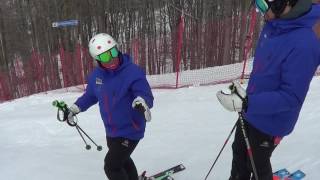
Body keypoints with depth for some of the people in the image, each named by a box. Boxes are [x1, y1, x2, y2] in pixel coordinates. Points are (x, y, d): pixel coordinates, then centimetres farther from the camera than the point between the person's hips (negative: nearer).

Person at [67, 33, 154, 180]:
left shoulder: (133, 72, -22)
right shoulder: (96, 75, -3)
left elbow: (146, 95, -30)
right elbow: (90, 95, 15)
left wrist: (141, 101, -51)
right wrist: (75, 108, 15)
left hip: (130, 129, -7)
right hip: (111, 131, 7)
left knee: (111, 166, -4)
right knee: (121, 160, 26)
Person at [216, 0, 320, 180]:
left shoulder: (304, 43, -31)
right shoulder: (273, 24, -5)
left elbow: (291, 97, -28)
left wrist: (246, 103, -34)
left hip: (270, 122, -7)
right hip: (250, 114, 8)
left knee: (257, 164, 19)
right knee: (239, 155, 27)